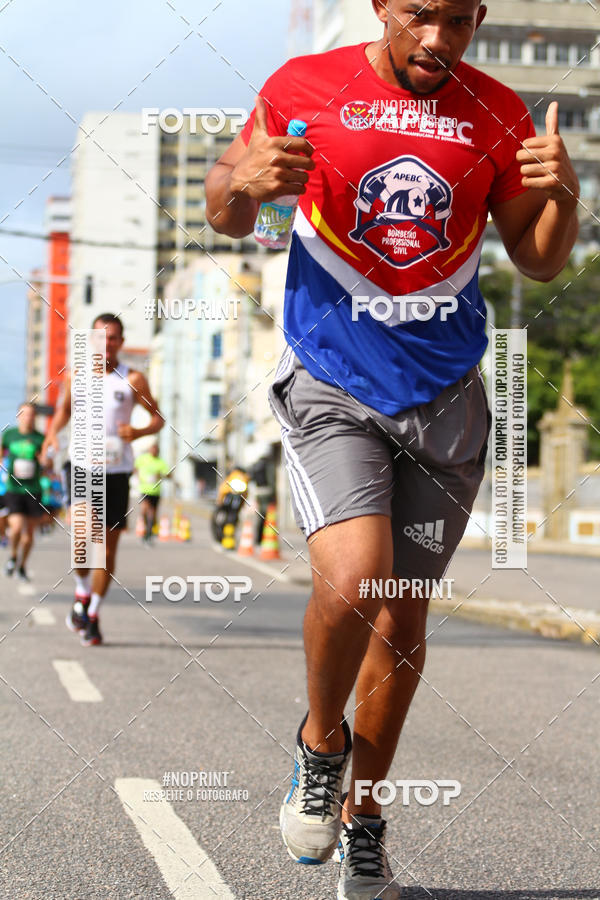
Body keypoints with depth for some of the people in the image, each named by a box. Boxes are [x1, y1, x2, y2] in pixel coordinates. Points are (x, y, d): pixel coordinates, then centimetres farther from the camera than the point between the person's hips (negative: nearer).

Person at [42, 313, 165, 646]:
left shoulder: (133, 379, 0)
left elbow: (158, 417, 6)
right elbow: (65, 408, 21)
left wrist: (140, 432, -15)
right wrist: (52, 432, 1)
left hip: (117, 471, 0)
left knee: (108, 545, 3)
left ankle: (92, 615, 15)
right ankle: (81, 595, 9)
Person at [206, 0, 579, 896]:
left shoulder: (498, 114, 2)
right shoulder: (306, 86, -4)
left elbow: (539, 262, 9)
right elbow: (226, 217, 6)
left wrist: (561, 195, -12)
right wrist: (244, 180, -18)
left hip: (445, 395, 3)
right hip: (330, 385, -3)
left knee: (404, 613, 8)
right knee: (353, 581, -23)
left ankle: (362, 819, 28)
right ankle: (321, 743, 9)